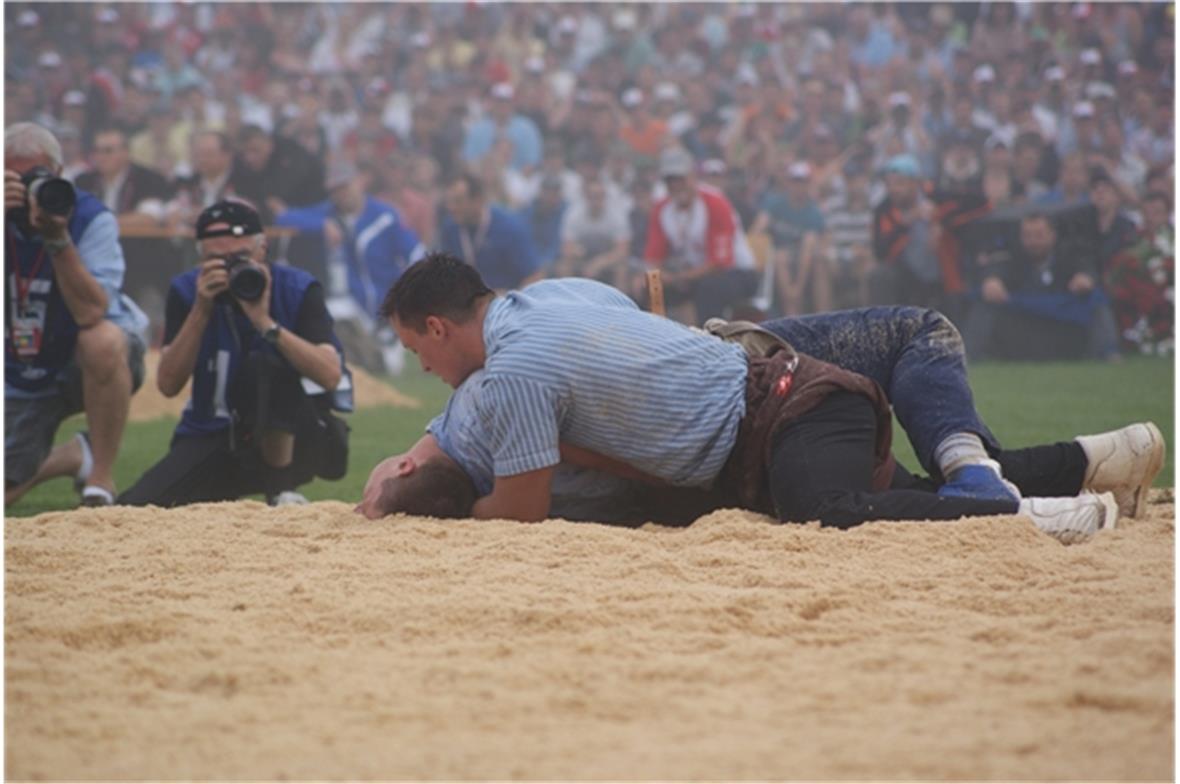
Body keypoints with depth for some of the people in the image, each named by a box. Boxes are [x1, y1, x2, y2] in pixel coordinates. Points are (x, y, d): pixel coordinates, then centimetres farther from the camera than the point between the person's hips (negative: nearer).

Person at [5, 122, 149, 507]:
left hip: (92, 368, -4)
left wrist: (58, 239, -39)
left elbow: (92, 314, -31)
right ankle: (76, 456, 27)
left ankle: (101, 479, -23)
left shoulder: (91, 218, -19)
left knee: (102, 341, -40)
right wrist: (5, 216, -39)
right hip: (21, 382, 4)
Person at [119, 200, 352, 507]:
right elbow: (168, 385, -13)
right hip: (212, 441, 3)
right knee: (137, 506, -19)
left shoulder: (298, 289, -10)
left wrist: (265, 322, -31)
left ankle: (281, 490, -18)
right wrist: (201, 310, -22)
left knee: (263, 364, -32)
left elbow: (330, 376, -24)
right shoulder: (187, 291, -3)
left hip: (286, 440, -3)